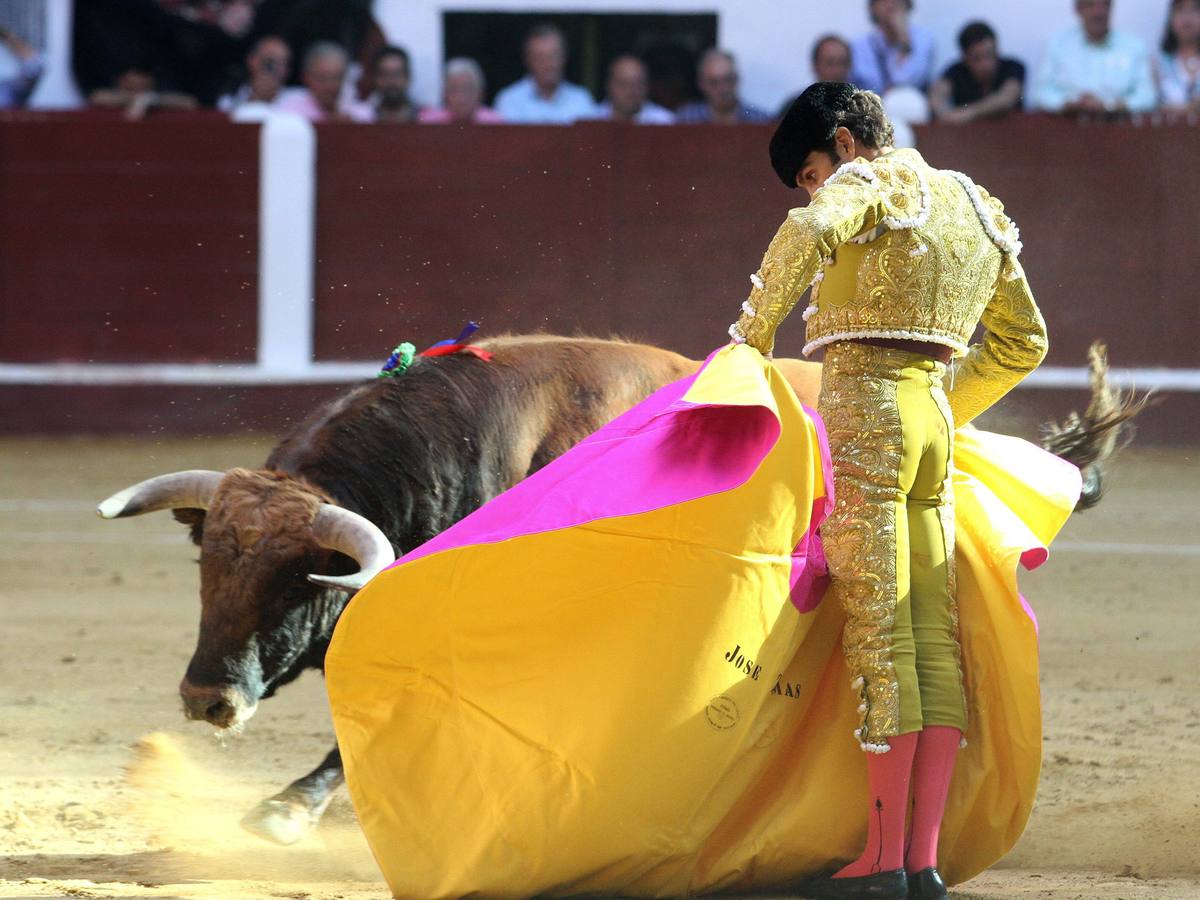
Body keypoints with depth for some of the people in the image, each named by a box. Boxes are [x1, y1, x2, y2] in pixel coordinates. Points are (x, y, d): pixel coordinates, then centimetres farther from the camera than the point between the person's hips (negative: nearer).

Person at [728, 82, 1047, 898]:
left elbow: (808, 234, -26)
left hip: (864, 409, -8)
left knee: (878, 632, -8)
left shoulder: (870, 184, -3)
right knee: (935, 635, 3)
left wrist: (756, 333, -16)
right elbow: (1023, 343, 27)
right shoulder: (973, 209, 21)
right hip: (933, 416, 8)